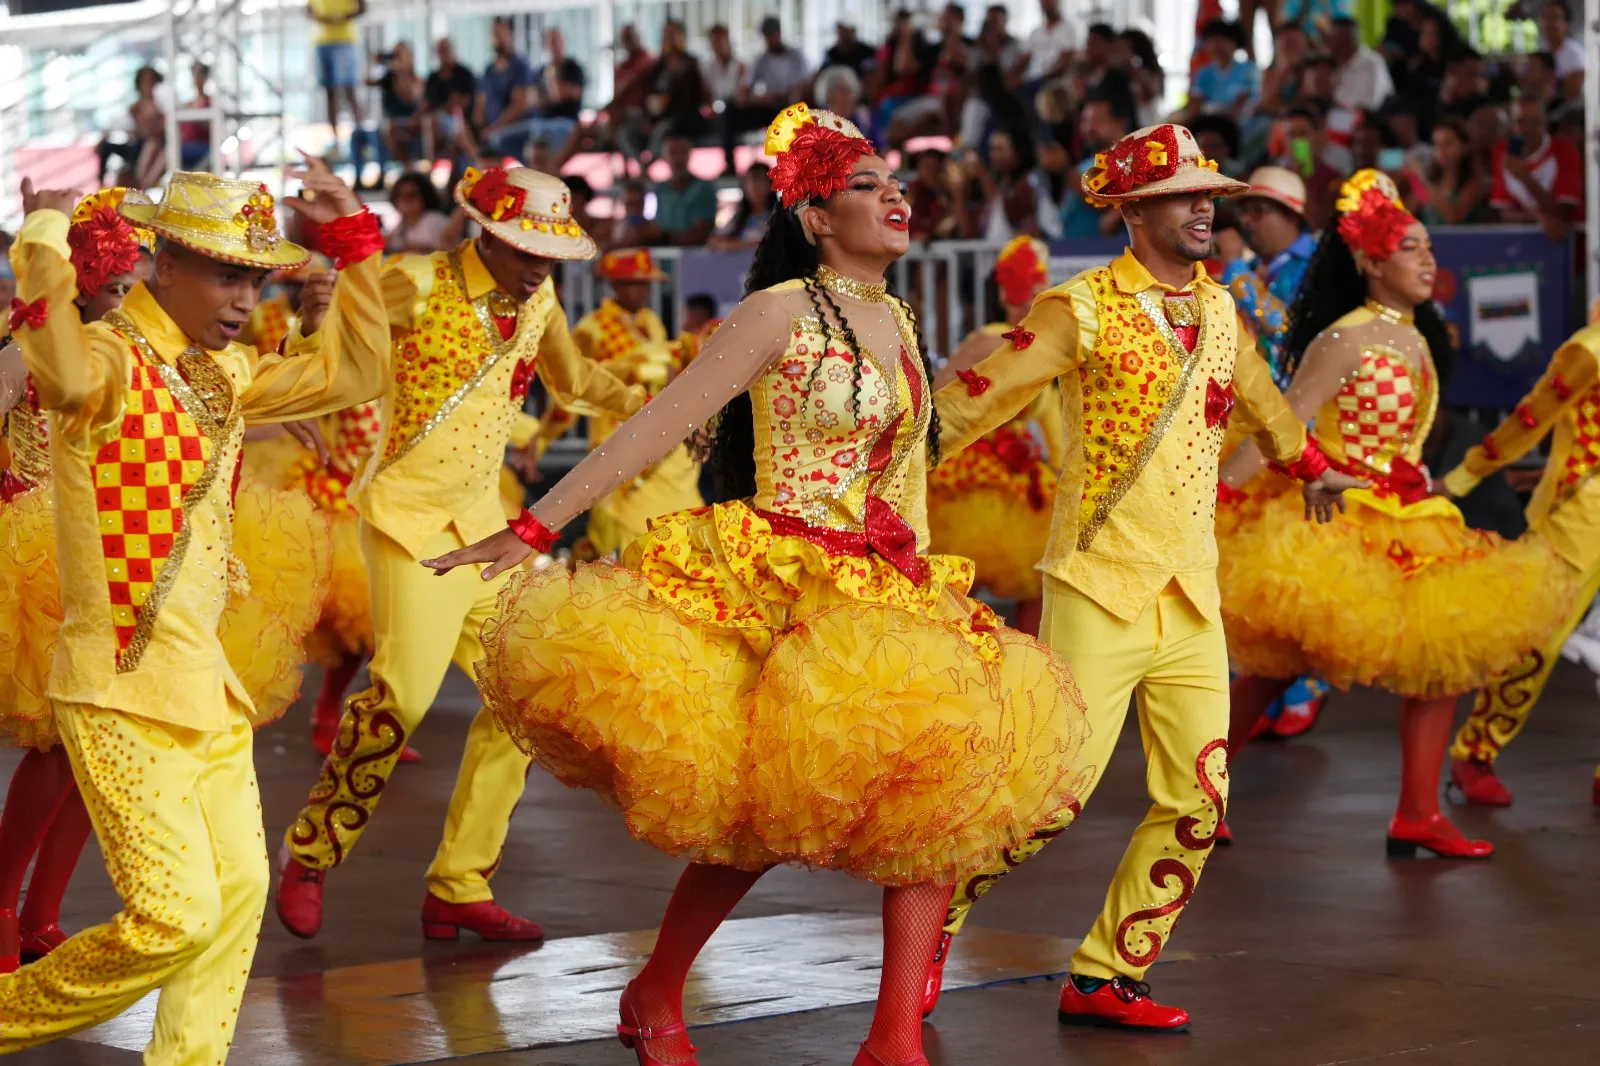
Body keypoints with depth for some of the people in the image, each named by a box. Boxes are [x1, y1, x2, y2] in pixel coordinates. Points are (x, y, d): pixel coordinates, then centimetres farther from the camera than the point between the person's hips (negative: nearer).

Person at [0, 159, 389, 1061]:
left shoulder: (224, 373, 13)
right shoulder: (108, 360, -14)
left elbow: (351, 373, 21)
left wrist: (355, 242, 15)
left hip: (206, 683, 9)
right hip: (123, 689, -9)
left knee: (239, 893, 6)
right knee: (176, 916, -11)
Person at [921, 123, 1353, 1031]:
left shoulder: (1218, 308, 12)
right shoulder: (1085, 309, -7)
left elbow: (1259, 398, 32)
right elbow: (979, 396, -9)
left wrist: (1314, 469, 46)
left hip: (1192, 596, 6)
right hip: (1101, 584, -6)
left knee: (1198, 801, 2)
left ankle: (1106, 980, 13)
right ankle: (931, 927, 10)